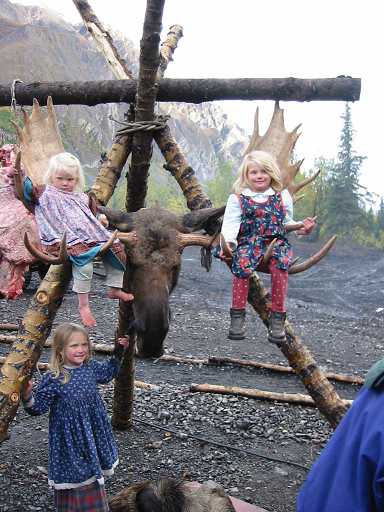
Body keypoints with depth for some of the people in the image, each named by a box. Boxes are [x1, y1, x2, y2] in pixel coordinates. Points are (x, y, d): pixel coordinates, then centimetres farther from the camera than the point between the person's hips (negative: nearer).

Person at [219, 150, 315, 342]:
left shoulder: (282, 196, 18)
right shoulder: (237, 199, 9)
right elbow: (230, 225, -3)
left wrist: (300, 227, 5)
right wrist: (226, 244, -20)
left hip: (276, 243, 1)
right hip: (248, 243, -1)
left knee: (280, 266, -33)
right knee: (241, 264, -34)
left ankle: (277, 319, -23)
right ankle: (237, 316, -22)